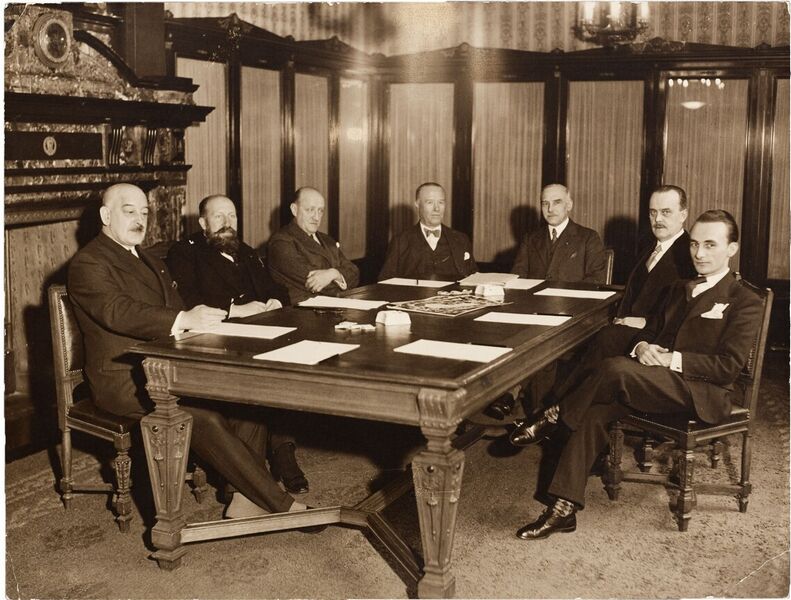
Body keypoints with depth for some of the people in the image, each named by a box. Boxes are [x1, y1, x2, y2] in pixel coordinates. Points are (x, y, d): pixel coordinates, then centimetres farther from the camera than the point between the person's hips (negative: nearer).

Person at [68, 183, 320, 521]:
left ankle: (246, 499, -14)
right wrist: (183, 320, -35)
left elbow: (176, 314, 18)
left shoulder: (150, 261, 24)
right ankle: (281, 505, -20)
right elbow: (118, 312, -23)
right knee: (205, 418, -28)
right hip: (124, 380, -8)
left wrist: (201, 320, -6)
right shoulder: (87, 264, -5)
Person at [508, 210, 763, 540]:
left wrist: (673, 359, -19)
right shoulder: (680, 289, 24)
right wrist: (642, 346, -4)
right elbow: (649, 328, 22)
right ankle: (563, 508, -20)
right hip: (659, 384, 7)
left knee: (615, 368, -32)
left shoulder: (744, 302, 0)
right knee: (593, 413, -21)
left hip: (702, 393, -7)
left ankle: (556, 417, -10)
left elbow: (730, 365, -10)